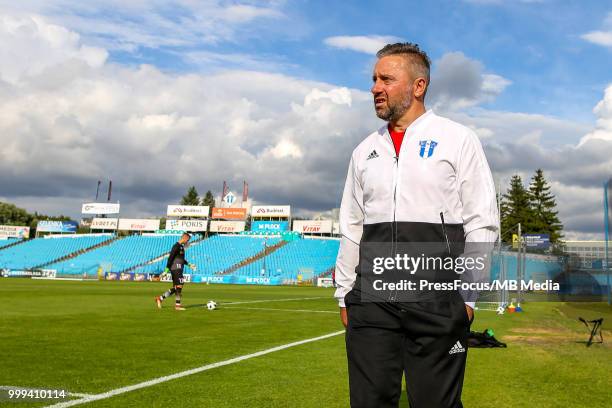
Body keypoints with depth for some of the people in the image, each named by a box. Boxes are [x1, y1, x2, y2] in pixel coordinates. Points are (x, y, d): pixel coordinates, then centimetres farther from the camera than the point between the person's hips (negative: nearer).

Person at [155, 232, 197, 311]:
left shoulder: (181, 246, 17)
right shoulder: (176, 246, -12)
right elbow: (170, 257, -17)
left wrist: (189, 264, 23)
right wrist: (167, 268, -19)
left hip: (179, 270, 10)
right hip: (176, 269, -10)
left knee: (175, 288, 10)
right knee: (179, 286, -7)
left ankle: (160, 298, 16)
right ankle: (178, 305, -2)